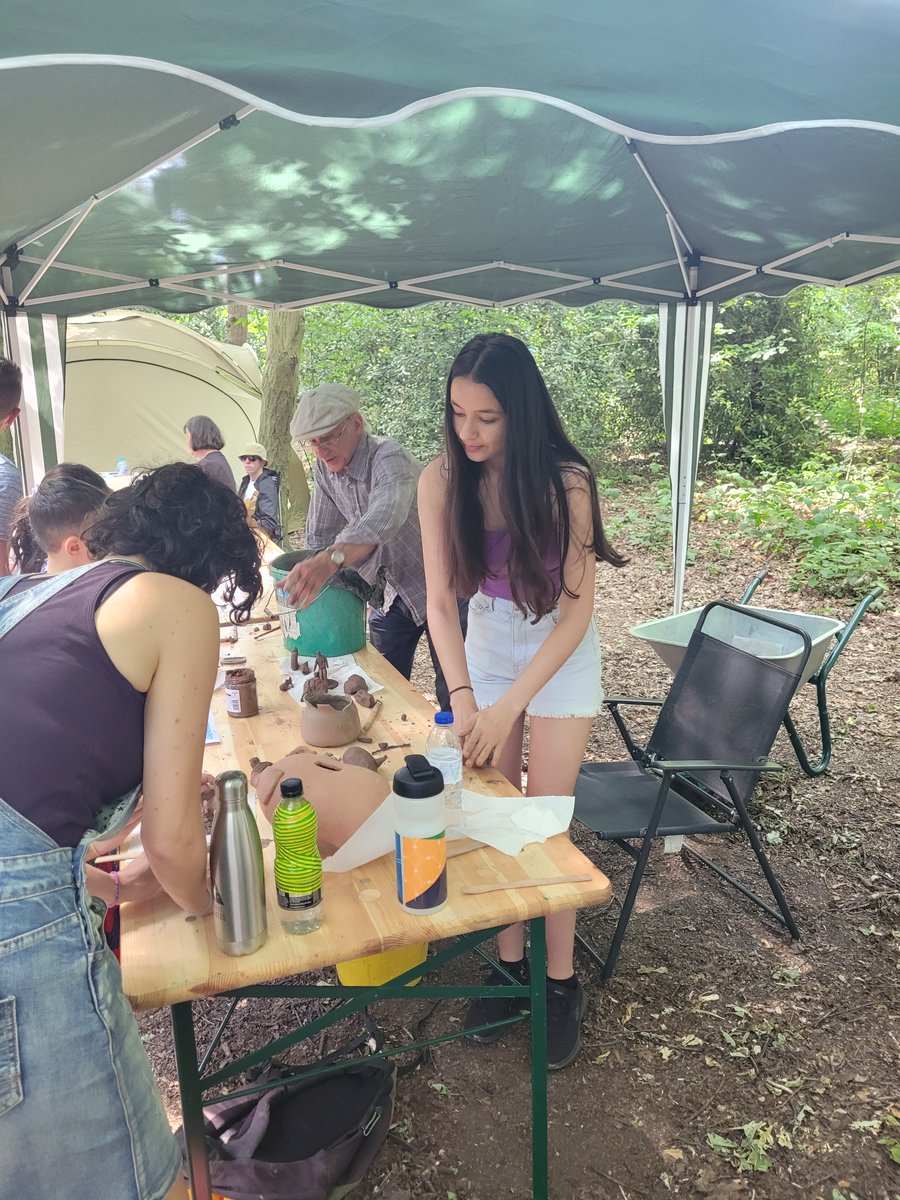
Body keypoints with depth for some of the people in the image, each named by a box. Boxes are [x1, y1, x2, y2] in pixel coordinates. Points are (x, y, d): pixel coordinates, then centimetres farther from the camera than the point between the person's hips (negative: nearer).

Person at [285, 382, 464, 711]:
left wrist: (331, 560, -64)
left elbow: (386, 517, -49)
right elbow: (320, 535, 4)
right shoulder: (325, 469, -4)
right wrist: (309, 578, -10)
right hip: (392, 591, 7)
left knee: (452, 698, 0)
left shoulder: (389, 459, -28)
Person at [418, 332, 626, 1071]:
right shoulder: (442, 480, -15)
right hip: (484, 649, 3)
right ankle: (511, 964, 27)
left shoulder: (565, 482, -23)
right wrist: (462, 696, -27)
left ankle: (562, 983, 21)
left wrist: (509, 706, -27)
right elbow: (440, 601, -14)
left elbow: (577, 611, -21)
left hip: (560, 654, -3)